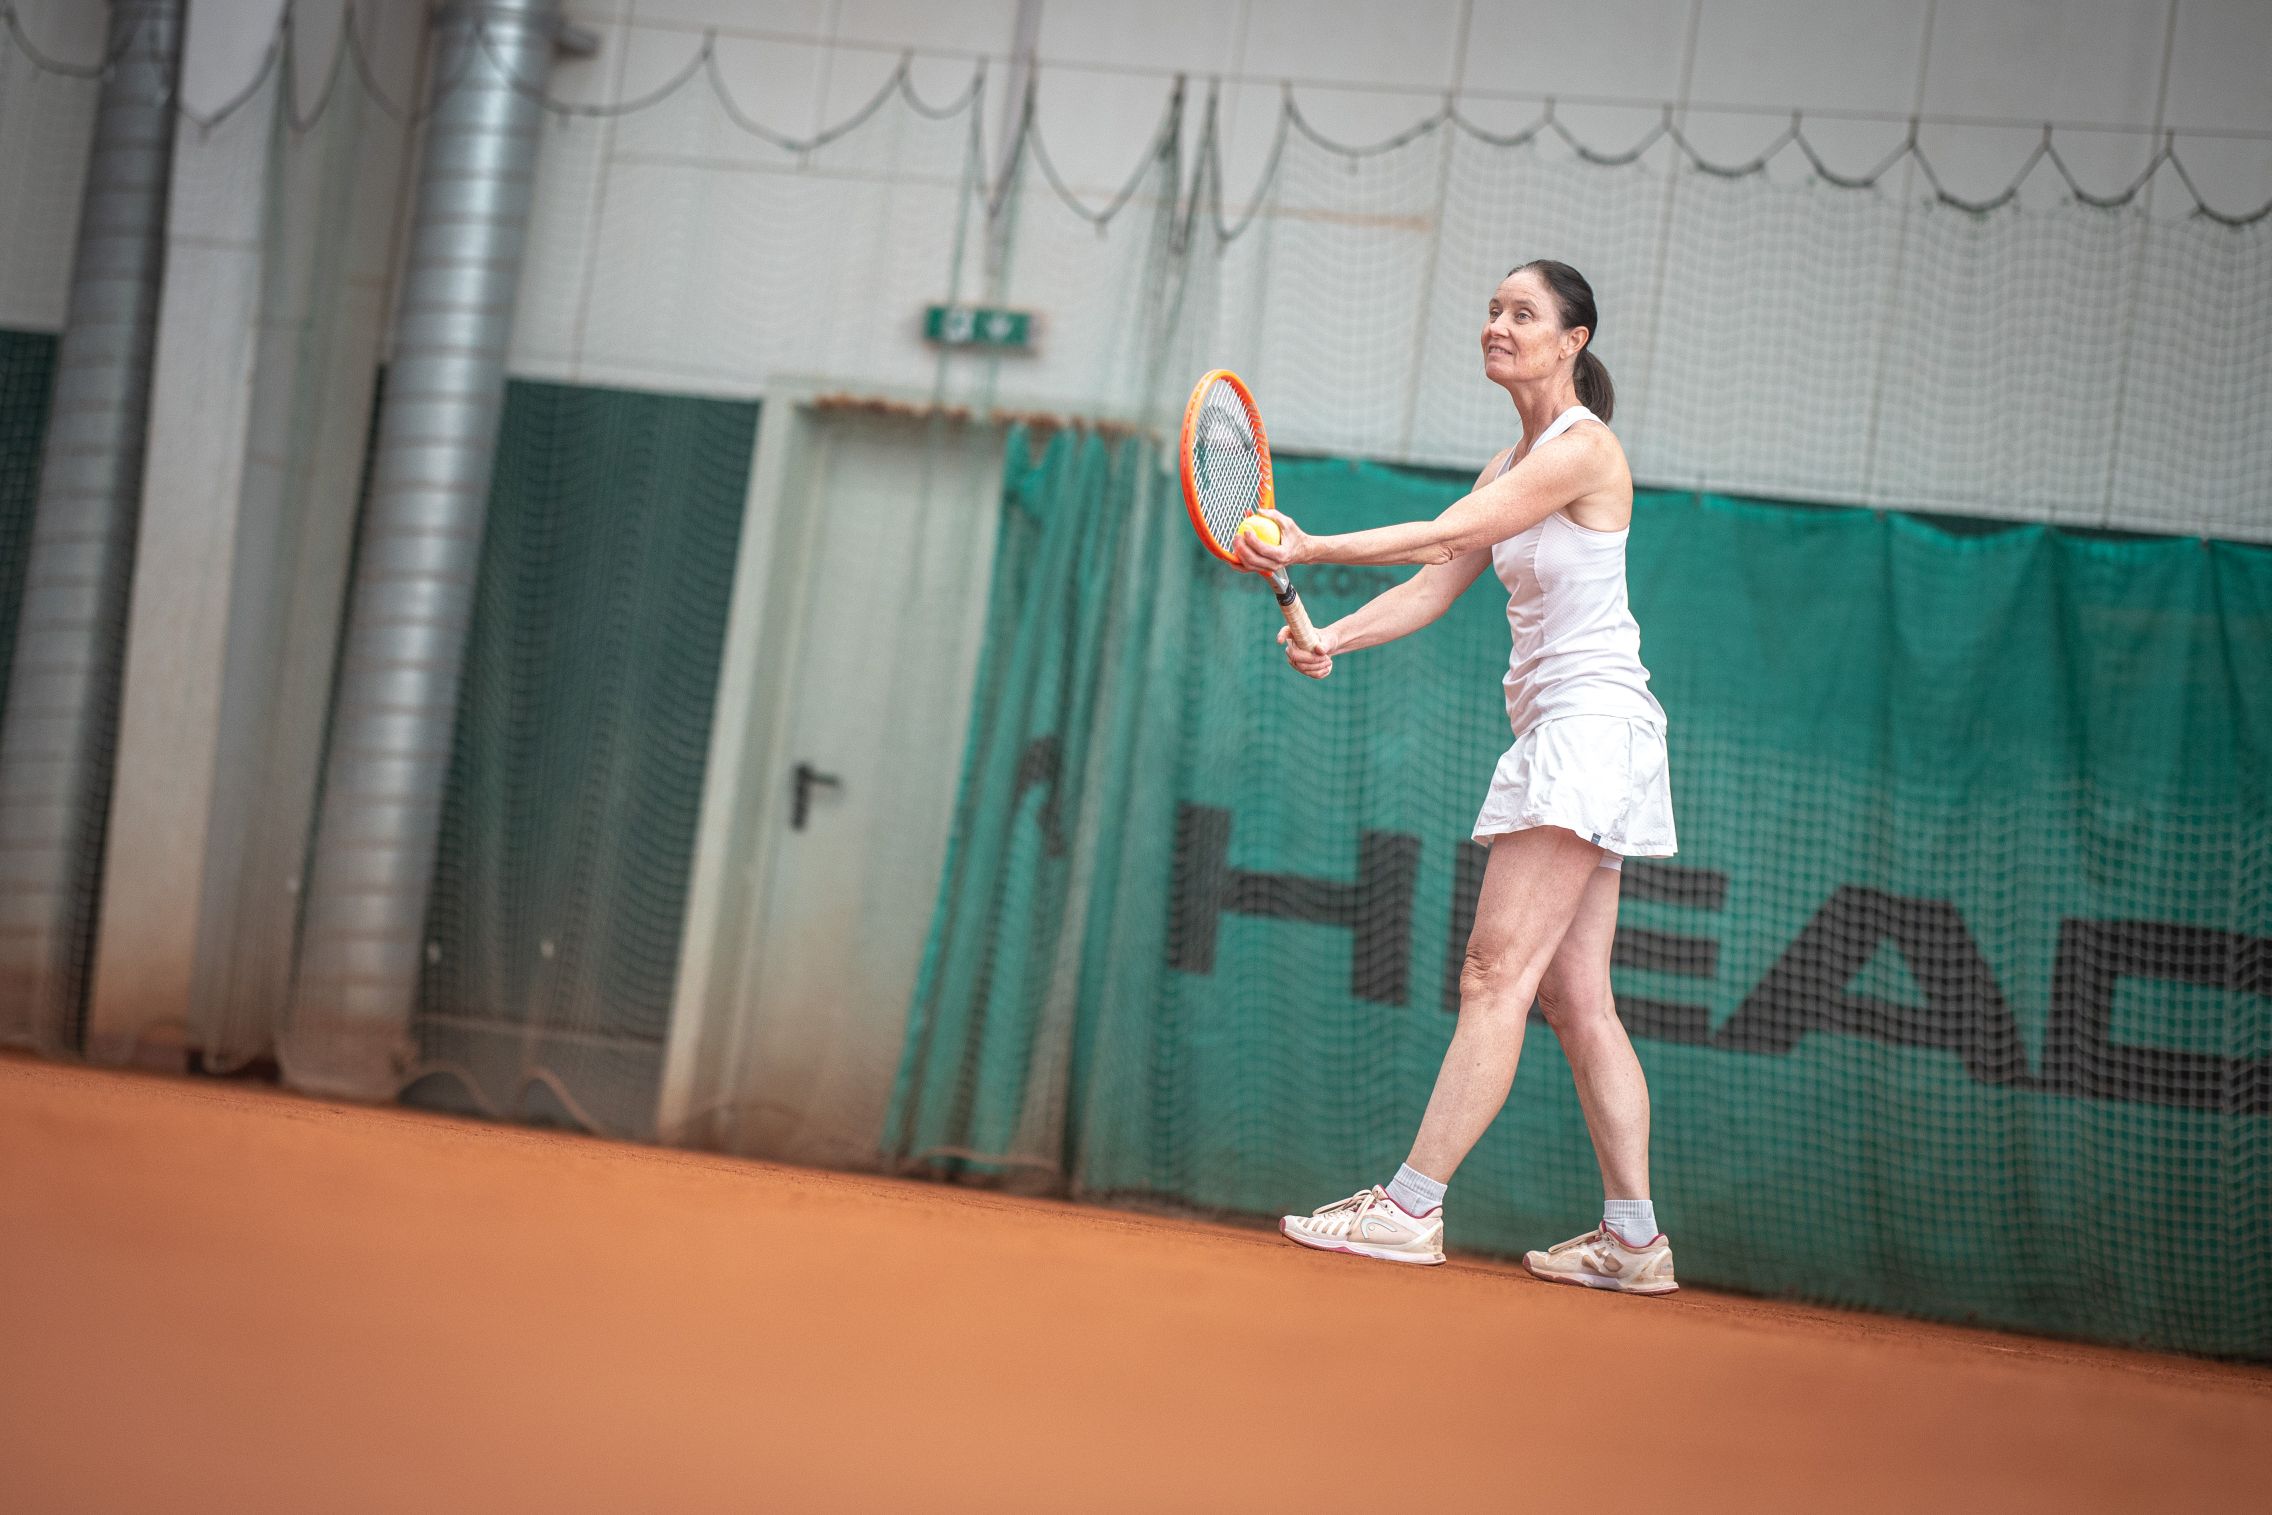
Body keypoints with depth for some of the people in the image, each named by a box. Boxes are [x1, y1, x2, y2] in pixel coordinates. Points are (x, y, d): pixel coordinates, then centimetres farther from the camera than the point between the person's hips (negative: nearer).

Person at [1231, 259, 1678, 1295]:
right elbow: (1439, 582, 13)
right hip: (1556, 735, 9)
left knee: (1496, 974, -13)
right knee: (1574, 997, 5)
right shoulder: (1509, 469, 18)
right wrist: (1333, 637, -2)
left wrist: (1311, 548, -16)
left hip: (1592, 721, -9)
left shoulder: (1584, 450, -10)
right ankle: (1632, 1237, 5)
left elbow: (1445, 536, -17)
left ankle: (1412, 1206, -15)